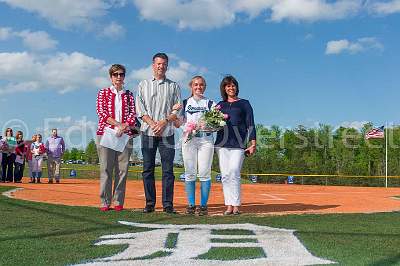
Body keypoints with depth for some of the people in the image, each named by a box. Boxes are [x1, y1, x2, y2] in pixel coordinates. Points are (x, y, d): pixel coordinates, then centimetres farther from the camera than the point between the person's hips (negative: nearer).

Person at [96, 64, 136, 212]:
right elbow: (101, 112, -1)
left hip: (125, 135, 2)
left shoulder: (129, 95, 16)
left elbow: (132, 114, 6)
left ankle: (118, 202, 6)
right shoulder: (103, 93, 11)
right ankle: (105, 202, 1)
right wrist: (118, 123, -11)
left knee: (122, 169, -1)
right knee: (106, 169, -4)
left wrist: (124, 127, -12)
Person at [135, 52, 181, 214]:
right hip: (148, 132, 1)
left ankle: (168, 205, -1)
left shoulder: (174, 86, 13)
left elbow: (178, 110, 5)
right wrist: (152, 124, -9)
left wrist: (164, 122, -10)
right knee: (148, 169, 1)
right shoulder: (143, 85, 14)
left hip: (167, 132, -1)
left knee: (168, 169, -4)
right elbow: (140, 109, 5)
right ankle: (150, 203, 7)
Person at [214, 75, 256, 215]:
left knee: (234, 173, -13)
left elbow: (250, 124, 6)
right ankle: (229, 206, 3)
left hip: (238, 143, -3)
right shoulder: (220, 105, 19)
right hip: (222, 142, 3)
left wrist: (253, 144, -2)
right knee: (225, 175, 0)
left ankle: (236, 205, -8)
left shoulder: (244, 103, 11)